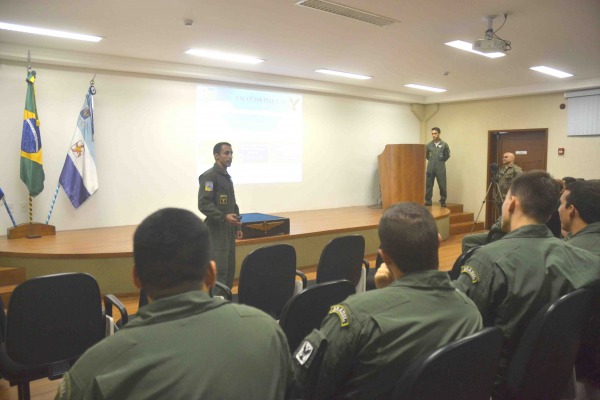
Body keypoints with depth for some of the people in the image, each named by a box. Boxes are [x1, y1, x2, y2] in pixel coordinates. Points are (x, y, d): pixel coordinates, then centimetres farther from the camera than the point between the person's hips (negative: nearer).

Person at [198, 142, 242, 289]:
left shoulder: (227, 177, 16)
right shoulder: (209, 176, -11)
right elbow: (203, 204, -18)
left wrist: (237, 226, 18)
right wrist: (224, 217, -27)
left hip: (229, 230, 8)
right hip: (216, 230, -8)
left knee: (230, 269, 10)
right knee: (219, 270, -9)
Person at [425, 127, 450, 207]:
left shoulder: (444, 144, -2)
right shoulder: (428, 145, 3)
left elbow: (447, 155, 10)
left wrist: (442, 161, 7)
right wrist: (431, 161, 12)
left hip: (440, 168, -2)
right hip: (430, 168, 2)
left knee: (442, 185, -1)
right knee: (428, 185, 4)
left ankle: (443, 202, 10)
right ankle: (428, 201, 12)